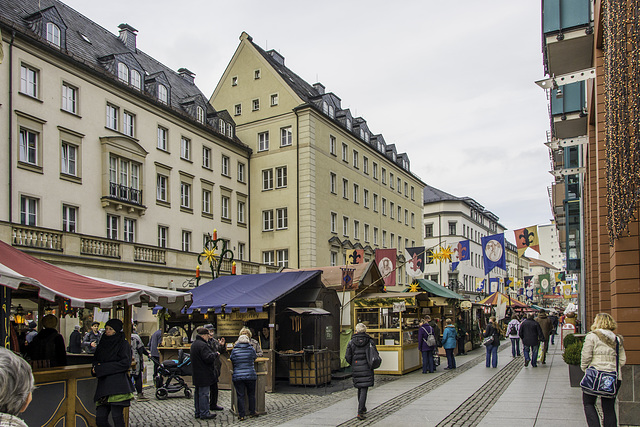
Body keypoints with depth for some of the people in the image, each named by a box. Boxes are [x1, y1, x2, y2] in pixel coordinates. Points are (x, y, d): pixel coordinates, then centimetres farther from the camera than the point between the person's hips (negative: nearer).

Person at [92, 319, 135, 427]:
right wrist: (96, 367, 2)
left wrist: (102, 368, -8)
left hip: (117, 385, -6)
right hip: (103, 385, 6)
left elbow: (125, 363, -8)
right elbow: (95, 360, 27)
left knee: (117, 417, -12)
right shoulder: (102, 345, 21)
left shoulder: (123, 344, 3)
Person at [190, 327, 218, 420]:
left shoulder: (194, 344, 14)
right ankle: (204, 413, 0)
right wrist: (215, 355, -9)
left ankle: (198, 412, 22)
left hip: (197, 374, 10)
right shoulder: (202, 345, -20)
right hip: (204, 375, -10)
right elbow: (208, 358, -26)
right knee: (204, 393, -4)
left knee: (198, 393, 14)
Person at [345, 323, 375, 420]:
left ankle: (362, 408, 35)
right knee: (364, 390, -3)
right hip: (367, 369, -2)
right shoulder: (370, 341, -3)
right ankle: (360, 412, -12)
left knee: (360, 389, 20)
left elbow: (347, 357, -1)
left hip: (356, 369, 2)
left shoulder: (351, 342, -1)